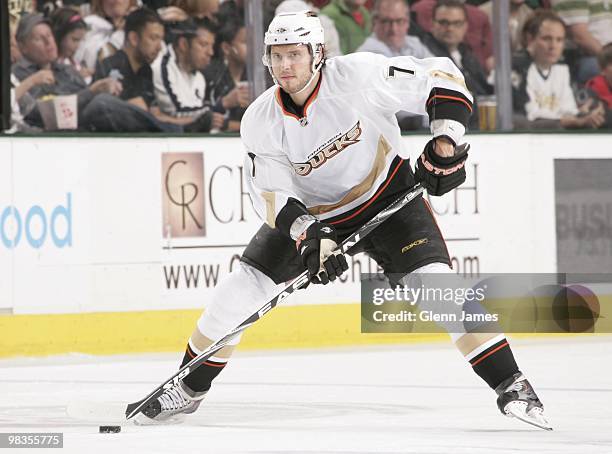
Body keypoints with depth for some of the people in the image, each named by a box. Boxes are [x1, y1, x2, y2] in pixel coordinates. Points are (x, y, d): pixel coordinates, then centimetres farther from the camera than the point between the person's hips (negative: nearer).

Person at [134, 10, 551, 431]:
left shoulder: (357, 74, -26)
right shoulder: (259, 123, -16)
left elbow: (442, 77, -20)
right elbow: (273, 196, -18)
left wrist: (446, 144, -28)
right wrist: (310, 236, -35)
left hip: (388, 196, -3)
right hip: (310, 211, 3)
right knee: (239, 290, -5)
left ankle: (510, 384, -13)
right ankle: (190, 387, 15)